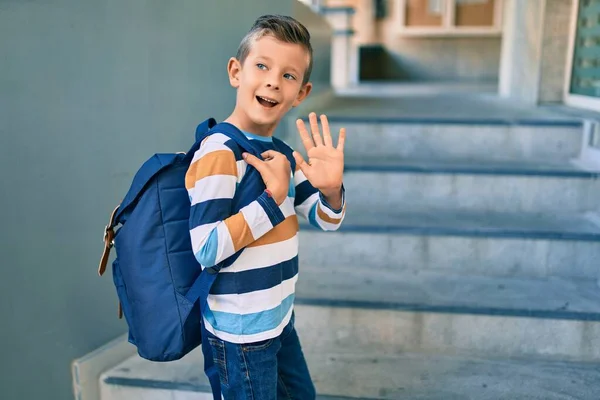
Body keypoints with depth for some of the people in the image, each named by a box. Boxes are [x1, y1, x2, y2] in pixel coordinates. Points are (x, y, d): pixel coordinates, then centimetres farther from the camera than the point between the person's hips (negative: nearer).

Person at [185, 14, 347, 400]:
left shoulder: (282, 152, 3)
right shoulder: (219, 154, -23)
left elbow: (325, 220, 7)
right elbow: (206, 249, -30)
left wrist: (332, 190, -15)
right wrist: (273, 198, -27)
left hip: (278, 318, 9)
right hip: (240, 329, -9)